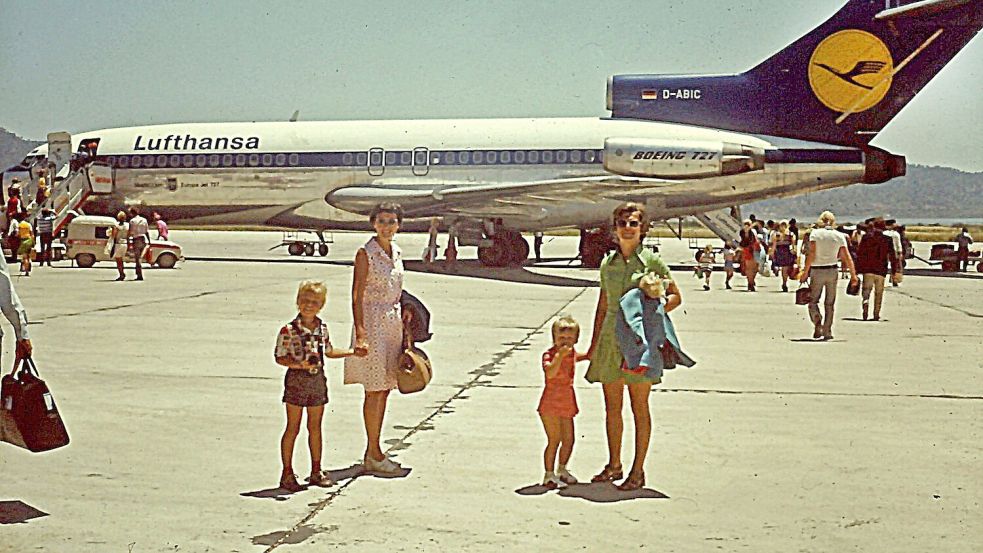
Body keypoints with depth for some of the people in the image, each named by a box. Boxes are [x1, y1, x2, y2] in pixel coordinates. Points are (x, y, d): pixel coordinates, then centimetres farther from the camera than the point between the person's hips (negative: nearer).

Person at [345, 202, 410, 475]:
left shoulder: (396, 252, 11)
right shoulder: (365, 253, -10)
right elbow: (357, 297, -14)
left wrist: (404, 319, 16)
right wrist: (360, 334, -21)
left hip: (393, 323, 7)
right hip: (372, 322, -7)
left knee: (384, 389, 10)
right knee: (374, 391, -4)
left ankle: (373, 452, 19)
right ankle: (373, 455, 4)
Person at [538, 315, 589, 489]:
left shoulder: (572, 353, 10)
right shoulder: (549, 354, -13)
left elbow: (583, 356, 34)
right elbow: (550, 373, -33)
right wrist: (560, 354, -35)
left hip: (567, 405, 7)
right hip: (550, 404, -7)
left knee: (568, 439, 11)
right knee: (554, 439, -6)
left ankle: (562, 470, 31)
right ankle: (549, 475, 5)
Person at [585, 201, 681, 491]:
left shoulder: (651, 261, -2)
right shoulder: (608, 263, 10)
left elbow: (675, 296, 1)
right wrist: (593, 346, 14)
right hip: (610, 338, 5)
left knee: (639, 406, 1)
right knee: (611, 406, 10)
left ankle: (638, 470, 9)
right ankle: (614, 465, 23)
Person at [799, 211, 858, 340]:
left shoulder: (815, 233, -4)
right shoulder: (839, 236, 3)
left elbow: (811, 254, -13)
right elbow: (847, 257, 0)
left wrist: (805, 272, -11)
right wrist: (853, 275, 4)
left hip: (817, 271, -2)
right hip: (832, 271, 2)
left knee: (813, 301, 7)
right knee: (830, 303, 12)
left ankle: (818, 325, -15)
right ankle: (827, 332, 12)